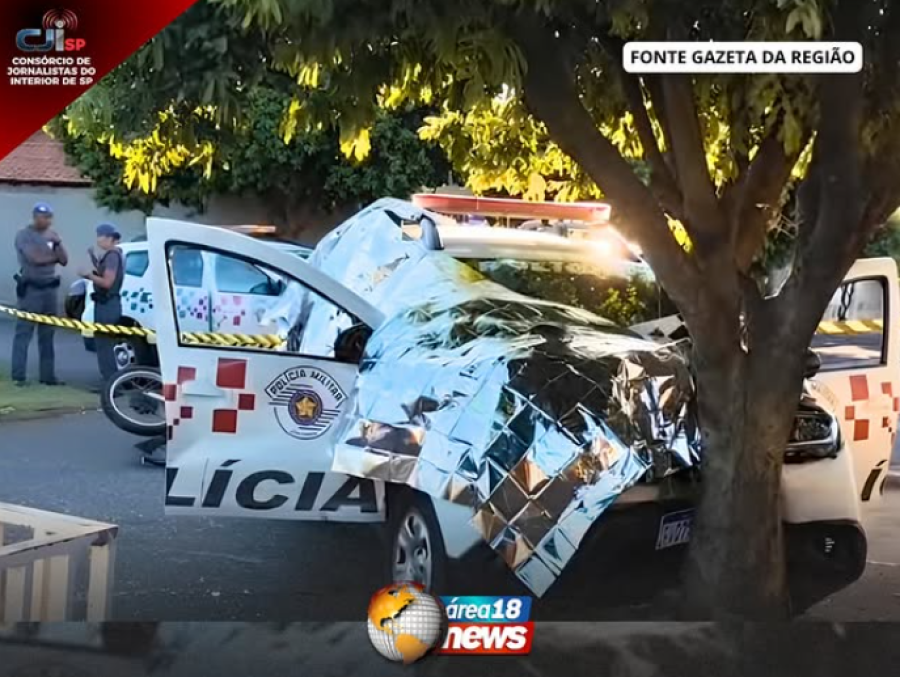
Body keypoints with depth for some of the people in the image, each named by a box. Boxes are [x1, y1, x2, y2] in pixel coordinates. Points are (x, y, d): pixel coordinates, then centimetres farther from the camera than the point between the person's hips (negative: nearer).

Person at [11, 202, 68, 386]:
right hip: (30, 288, -6)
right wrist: (54, 256, -1)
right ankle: (19, 376, -4)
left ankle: (48, 375, 12)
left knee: (47, 334, 8)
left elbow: (64, 260, 5)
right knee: (23, 333, -5)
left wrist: (57, 243, -10)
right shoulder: (23, 235, -6)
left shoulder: (51, 234, 11)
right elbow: (36, 258, -18)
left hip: (49, 288, 6)